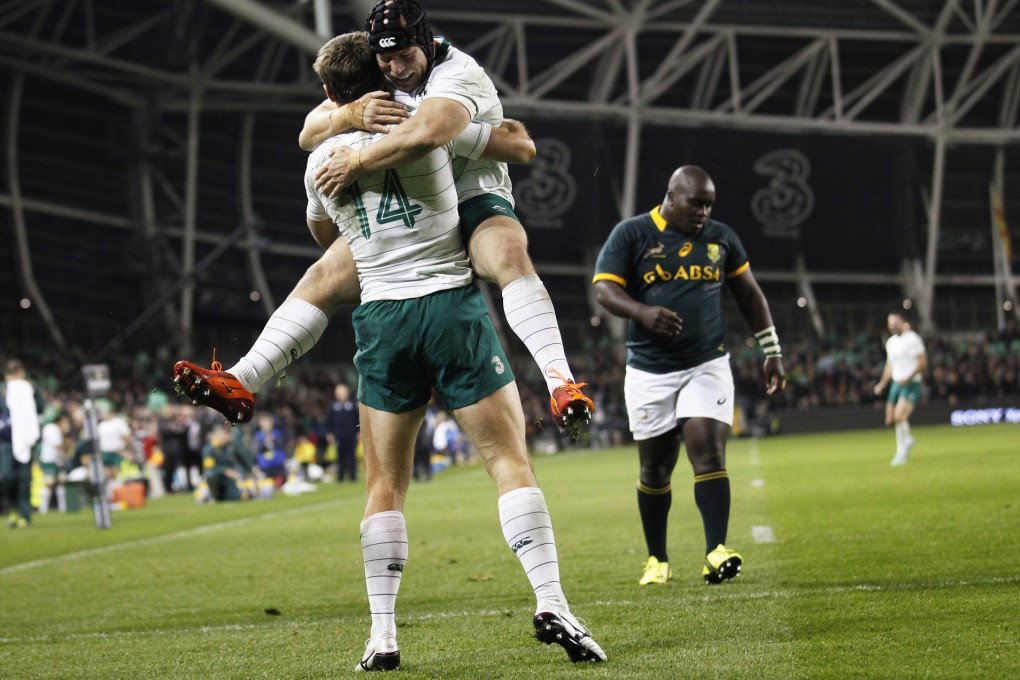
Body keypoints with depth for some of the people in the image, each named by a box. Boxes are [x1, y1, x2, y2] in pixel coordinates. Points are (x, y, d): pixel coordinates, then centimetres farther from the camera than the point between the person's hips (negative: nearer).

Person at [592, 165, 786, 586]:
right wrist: (643, 312, -29)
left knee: (710, 454, -15)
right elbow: (604, 288, -10)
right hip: (649, 372, -1)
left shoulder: (721, 238, 8)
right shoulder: (631, 235, -2)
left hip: (707, 366, 1)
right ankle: (657, 560, 19)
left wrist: (771, 351, 12)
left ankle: (716, 553, -20)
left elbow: (749, 294, 16)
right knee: (655, 469, 5)